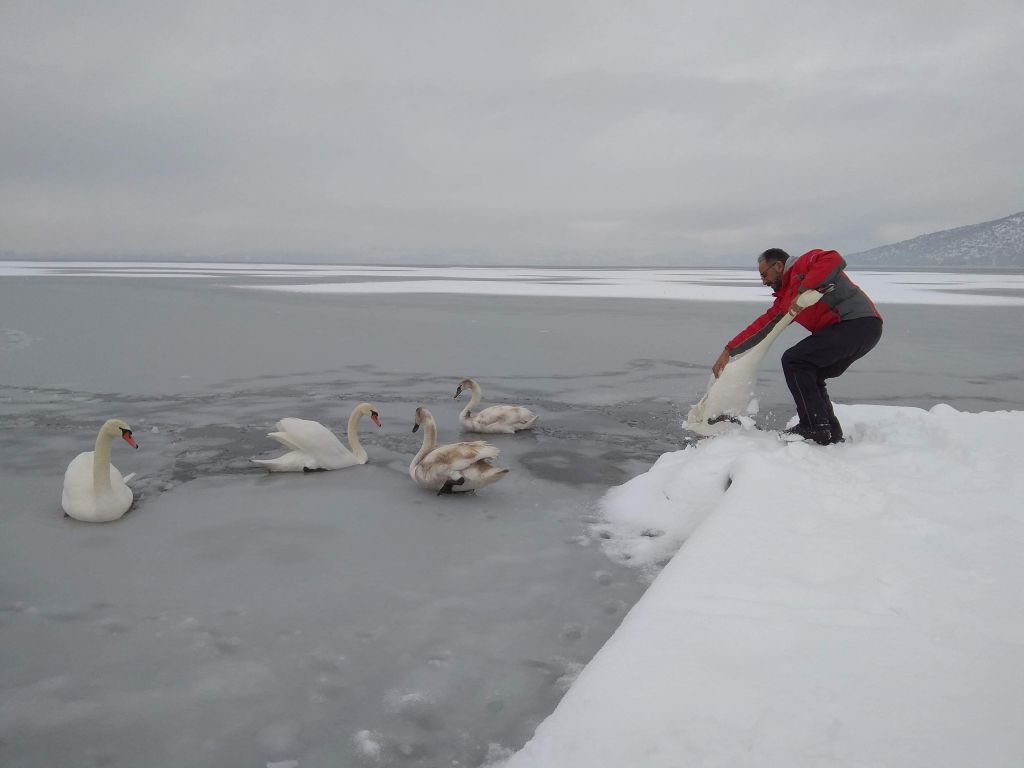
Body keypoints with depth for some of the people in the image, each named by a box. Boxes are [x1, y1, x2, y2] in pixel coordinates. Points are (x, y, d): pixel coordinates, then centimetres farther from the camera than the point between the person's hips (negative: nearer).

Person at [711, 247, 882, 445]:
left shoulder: (803, 264, -2)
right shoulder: (785, 298, 23)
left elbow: (835, 260, -22)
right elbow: (762, 325, 21)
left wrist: (803, 291, -22)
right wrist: (728, 351, 18)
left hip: (858, 323, -10)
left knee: (793, 360, -12)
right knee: (807, 377, 16)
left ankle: (816, 428, -12)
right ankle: (831, 432, 17)